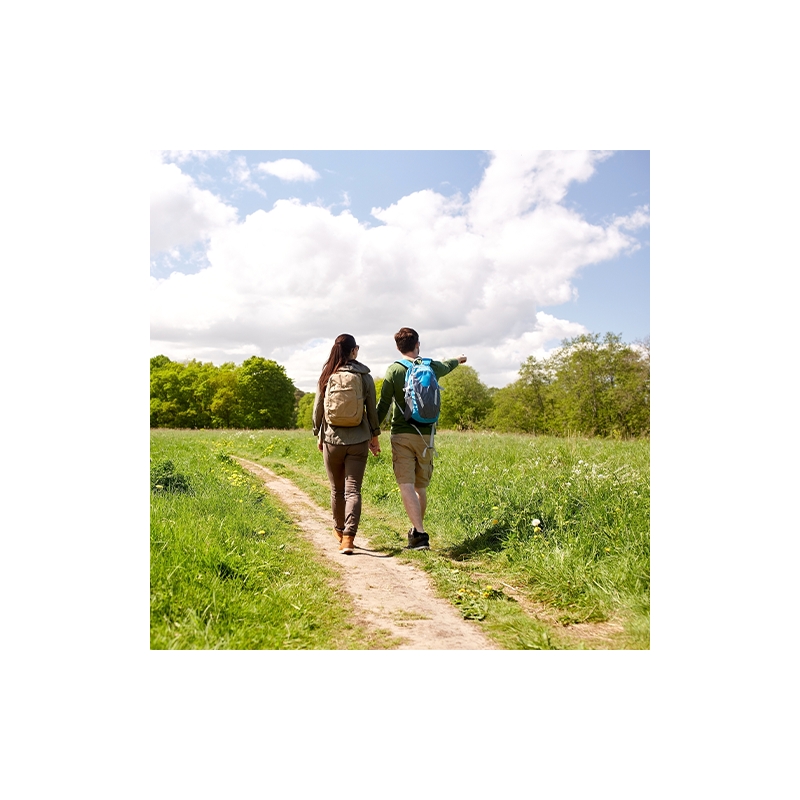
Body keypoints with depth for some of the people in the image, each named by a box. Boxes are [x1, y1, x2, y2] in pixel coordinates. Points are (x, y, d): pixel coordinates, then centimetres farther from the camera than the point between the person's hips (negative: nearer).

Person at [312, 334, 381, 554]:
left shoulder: (326, 377, -1)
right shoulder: (365, 377, -2)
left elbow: (317, 409, 3)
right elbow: (372, 410, 2)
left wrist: (318, 435, 15)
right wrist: (374, 437, 14)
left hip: (332, 439, 1)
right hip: (358, 441, -1)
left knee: (337, 490, 16)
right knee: (353, 490, -1)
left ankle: (340, 530, 34)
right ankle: (348, 537, -11)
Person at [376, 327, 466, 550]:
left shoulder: (394, 370, -3)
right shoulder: (431, 367, 7)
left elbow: (383, 404, -5)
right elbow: (445, 366, 31)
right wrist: (458, 360, 54)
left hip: (402, 435, -4)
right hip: (425, 435, 4)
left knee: (406, 485, -7)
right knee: (420, 486, 15)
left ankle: (420, 534, -16)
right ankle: (416, 530, 27)